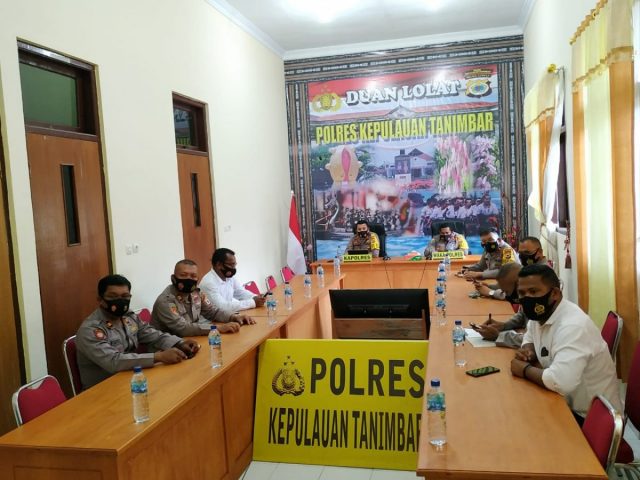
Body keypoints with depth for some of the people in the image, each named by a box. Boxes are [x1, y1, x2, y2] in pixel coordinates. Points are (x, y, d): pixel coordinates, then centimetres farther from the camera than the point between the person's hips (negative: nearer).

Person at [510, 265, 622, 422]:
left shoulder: (573, 325, -29)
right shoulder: (539, 314, 0)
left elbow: (561, 381, -41)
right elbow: (530, 338, 22)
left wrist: (525, 370, -22)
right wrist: (528, 352, -2)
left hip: (590, 416, -8)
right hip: (566, 402, 8)